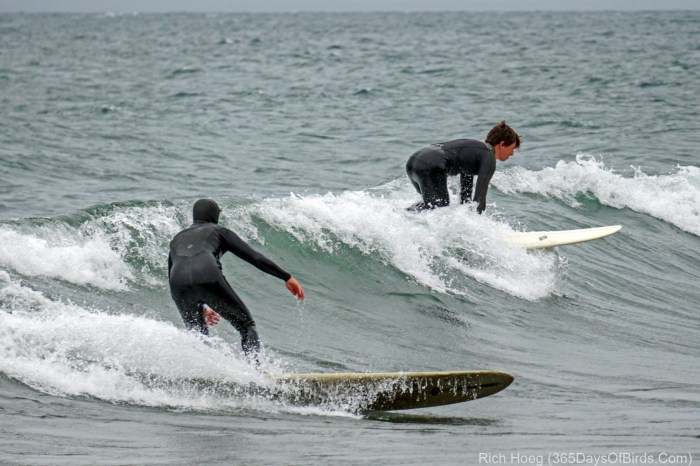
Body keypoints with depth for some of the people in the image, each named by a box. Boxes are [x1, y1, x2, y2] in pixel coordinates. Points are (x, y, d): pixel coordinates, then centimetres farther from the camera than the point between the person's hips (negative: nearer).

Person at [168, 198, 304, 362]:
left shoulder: (177, 239, 37)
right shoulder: (219, 231, 25)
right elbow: (255, 257, 17)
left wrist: (200, 308, 48)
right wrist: (287, 277, 20)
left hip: (178, 281, 3)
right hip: (208, 277, -3)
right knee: (246, 325, 11)